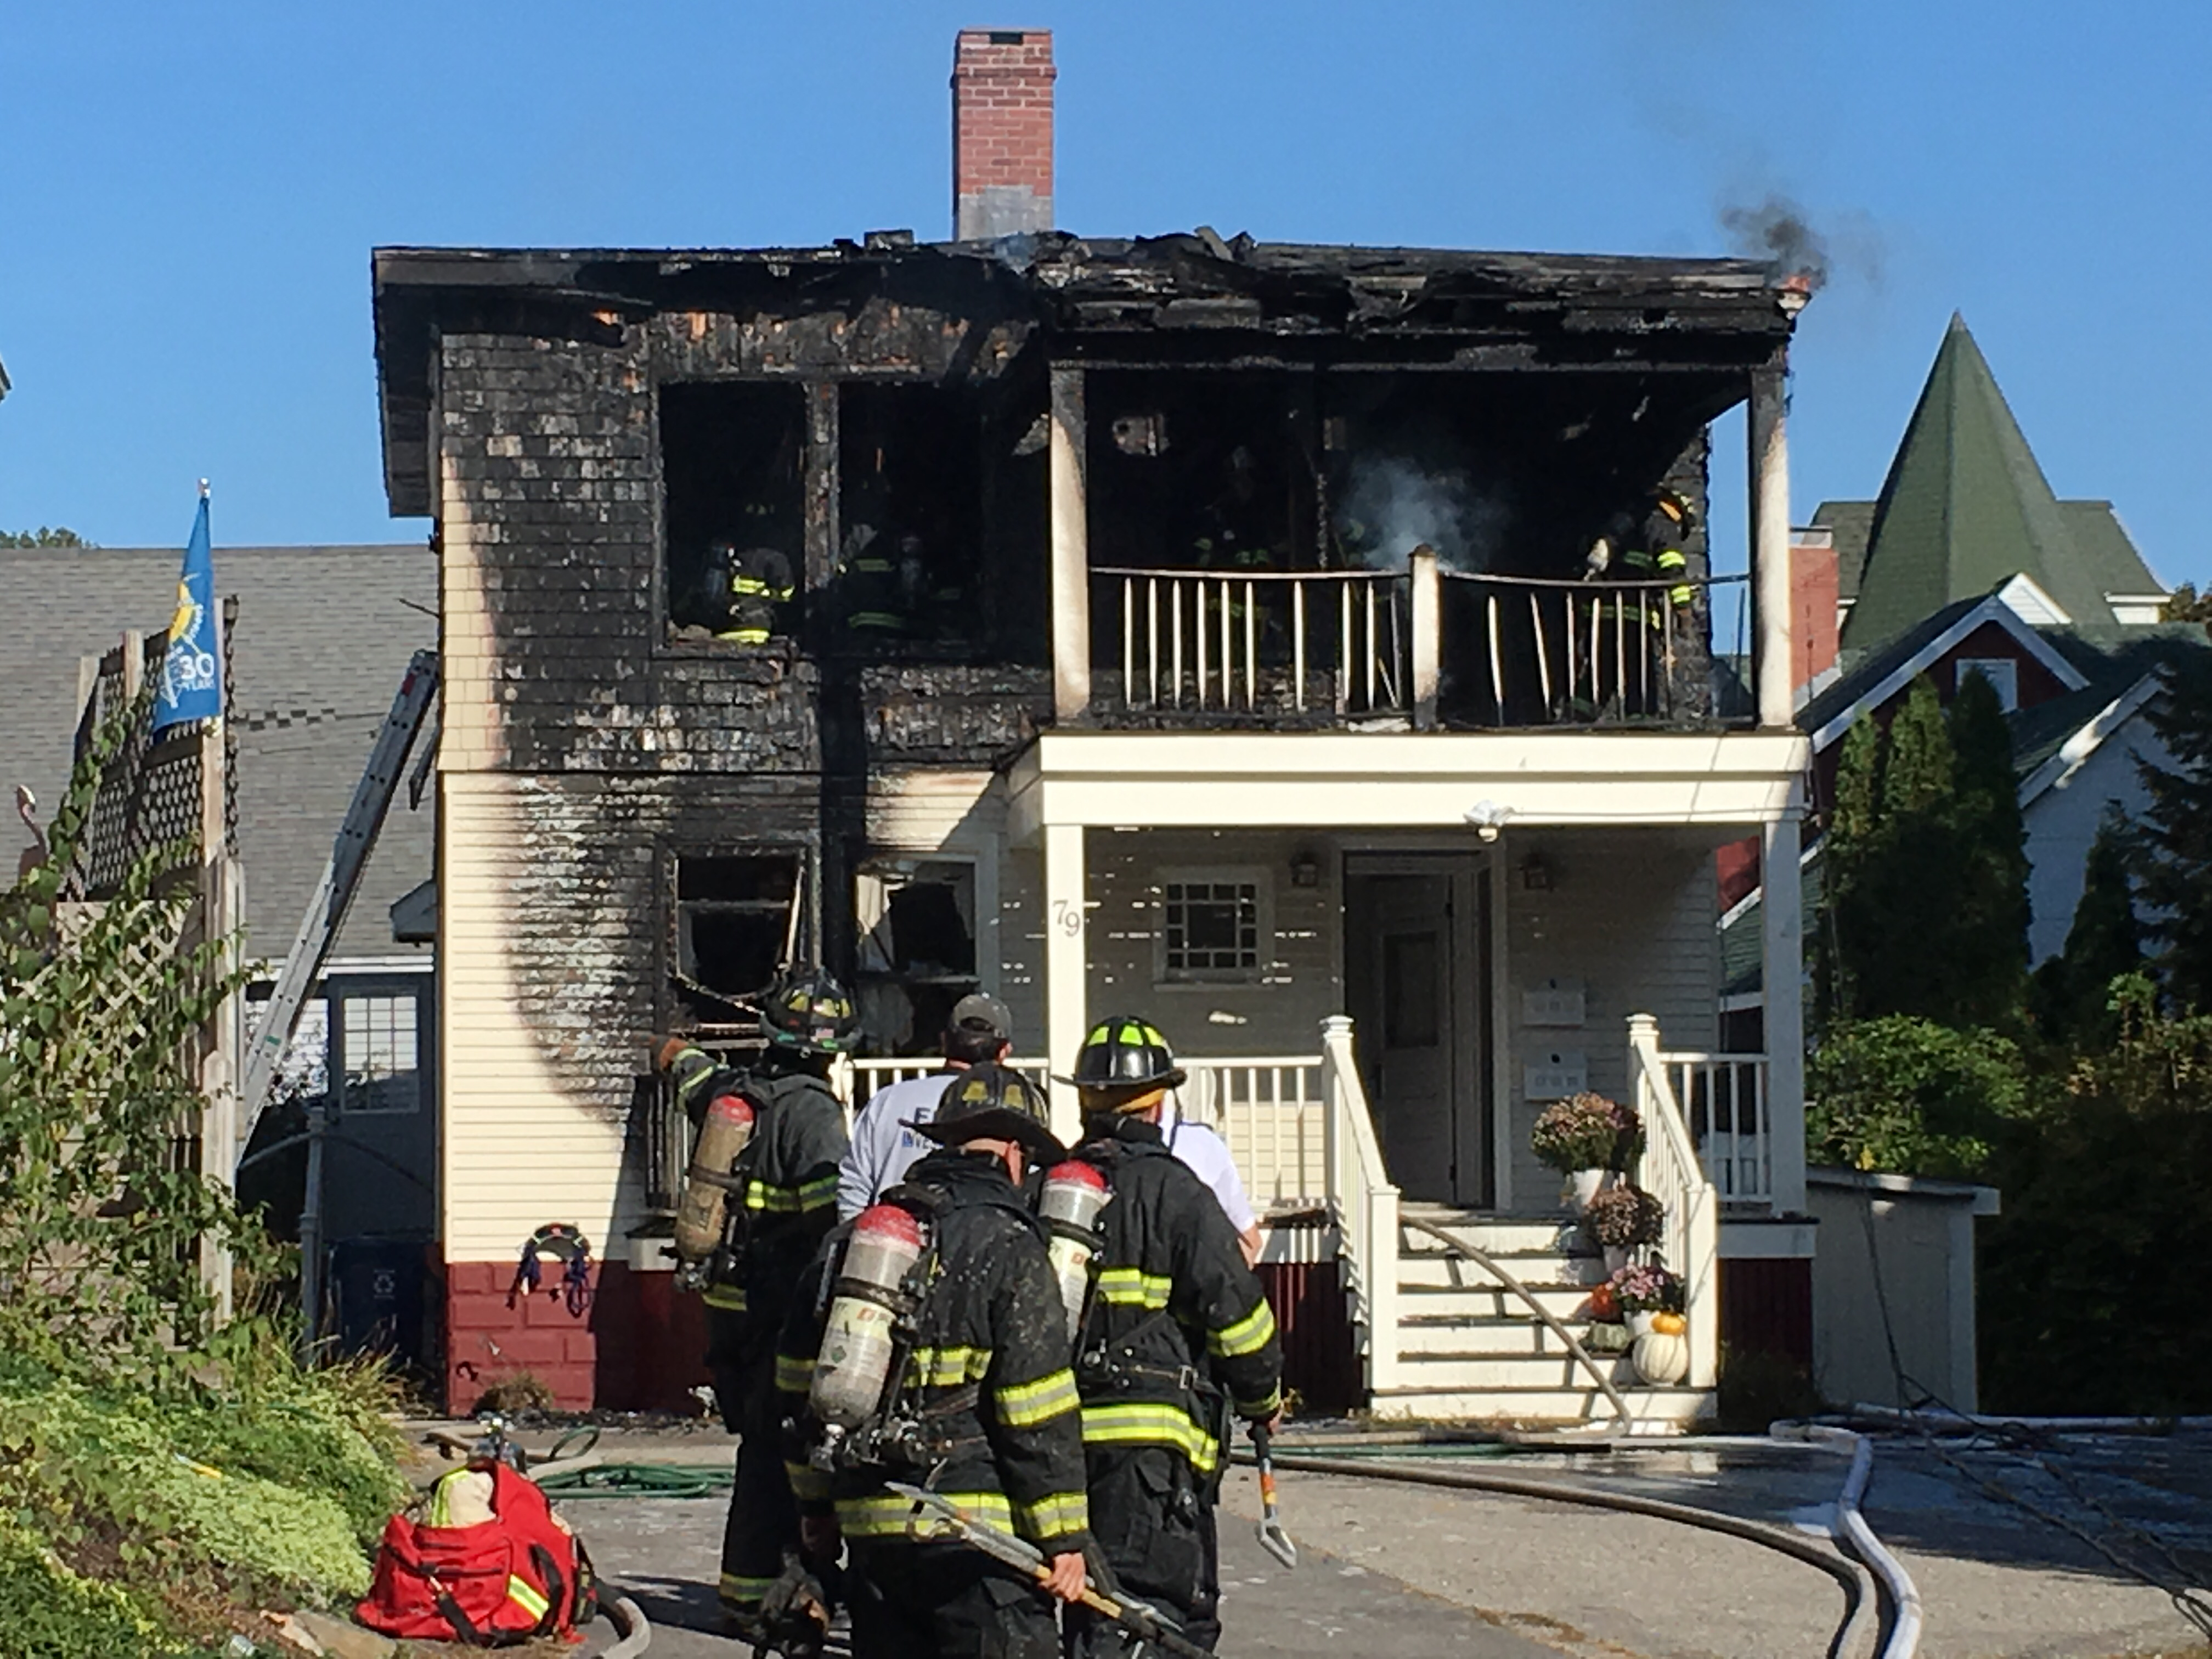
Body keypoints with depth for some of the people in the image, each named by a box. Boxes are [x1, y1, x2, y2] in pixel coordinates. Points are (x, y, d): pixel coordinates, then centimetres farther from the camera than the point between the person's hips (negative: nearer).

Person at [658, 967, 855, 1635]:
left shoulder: (732, 1090, 9)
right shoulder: (812, 1111, -14)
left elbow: (698, 1083, 35)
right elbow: (834, 1219, -23)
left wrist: (681, 1058, 57)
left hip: (731, 1299, 8)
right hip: (784, 1308, -8)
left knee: (761, 1447, 17)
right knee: (778, 1452, -4)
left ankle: (746, 1589, 23)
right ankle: (759, 1597, -3)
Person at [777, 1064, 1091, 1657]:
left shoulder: (853, 1239, 12)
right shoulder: (1009, 1248, -9)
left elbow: (800, 1382, 18)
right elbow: (1038, 1413, -11)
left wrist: (815, 1503, 27)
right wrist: (1064, 1536, -6)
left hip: (869, 1525, 7)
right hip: (974, 1527, -7)